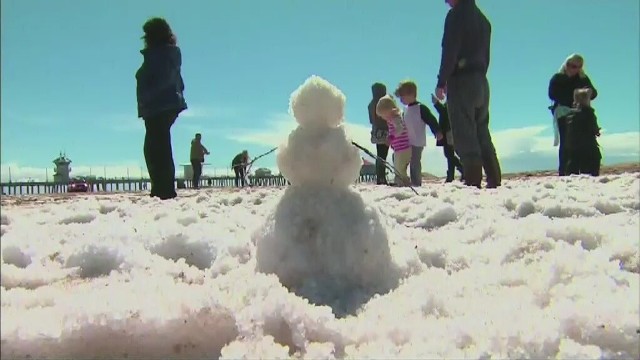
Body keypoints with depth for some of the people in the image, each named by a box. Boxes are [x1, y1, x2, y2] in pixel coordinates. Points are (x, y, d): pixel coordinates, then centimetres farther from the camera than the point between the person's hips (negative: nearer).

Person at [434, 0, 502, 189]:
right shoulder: (483, 19, 21)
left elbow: (450, 51, -13)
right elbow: (486, 55, 19)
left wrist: (441, 82, -11)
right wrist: (479, 75, 17)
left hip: (461, 81, -8)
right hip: (481, 81, 8)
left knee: (465, 136, -10)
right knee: (483, 135, 10)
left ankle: (473, 182, -15)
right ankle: (494, 181, 6)